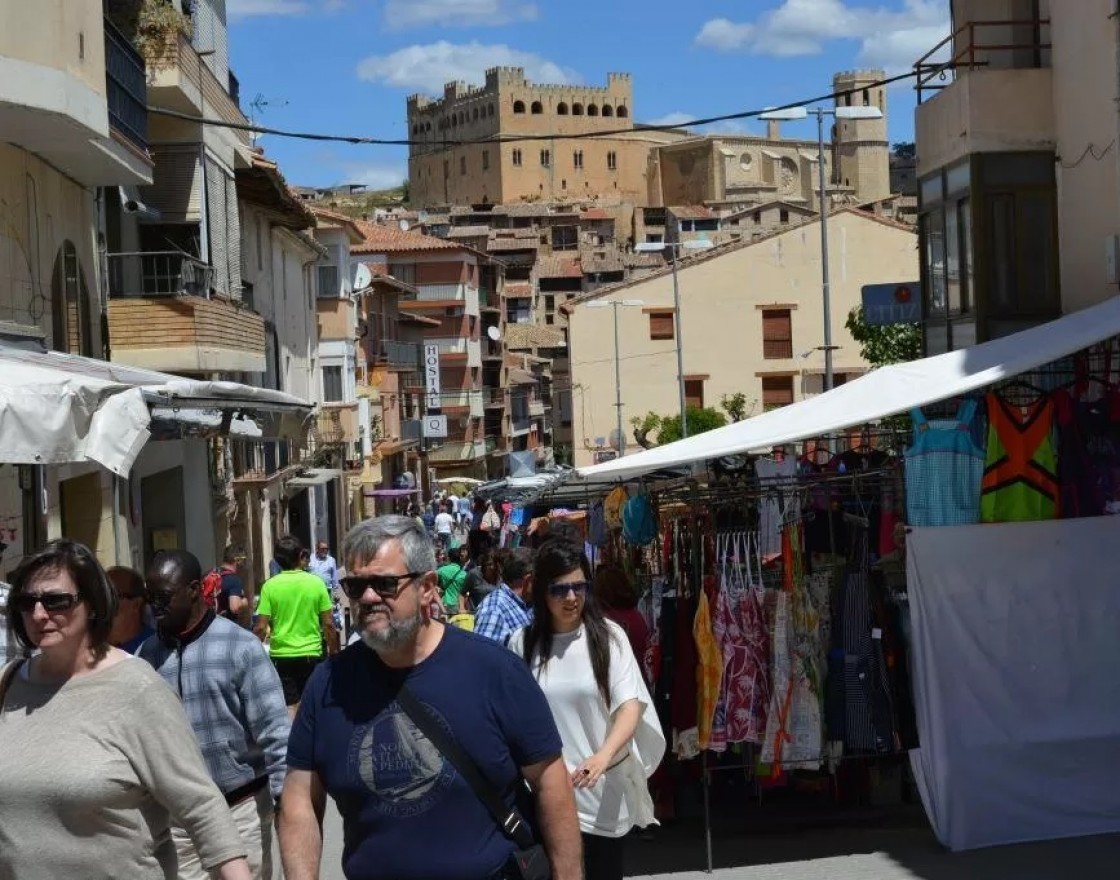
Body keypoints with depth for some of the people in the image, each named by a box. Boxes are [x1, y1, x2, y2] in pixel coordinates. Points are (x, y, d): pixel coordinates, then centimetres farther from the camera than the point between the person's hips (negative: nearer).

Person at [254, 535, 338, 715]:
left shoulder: (270, 586, -6)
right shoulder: (316, 582, -4)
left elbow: (261, 627, -8)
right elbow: (328, 624, -2)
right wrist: (333, 651, 10)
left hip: (281, 656, -1)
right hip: (311, 654, 1)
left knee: (288, 708, 1)